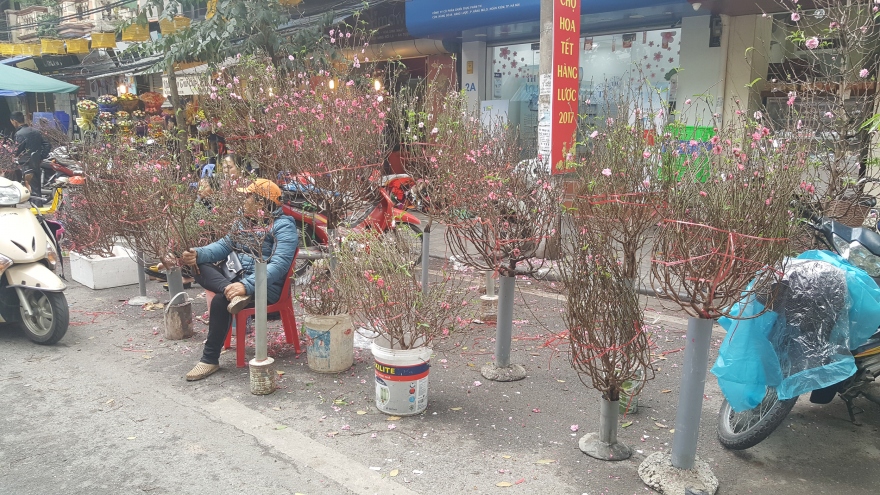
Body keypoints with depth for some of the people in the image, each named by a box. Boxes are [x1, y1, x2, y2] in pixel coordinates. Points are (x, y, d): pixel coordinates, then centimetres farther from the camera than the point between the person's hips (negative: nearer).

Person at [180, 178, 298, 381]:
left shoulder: (283, 227, -12)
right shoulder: (246, 222, 15)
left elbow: (279, 265, -24)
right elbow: (224, 245, 10)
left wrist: (247, 286, -36)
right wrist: (199, 253, -12)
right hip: (240, 277, 9)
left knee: (220, 300, -30)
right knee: (200, 266, -8)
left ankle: (210, 359, -13)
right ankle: (234, 294, -33)